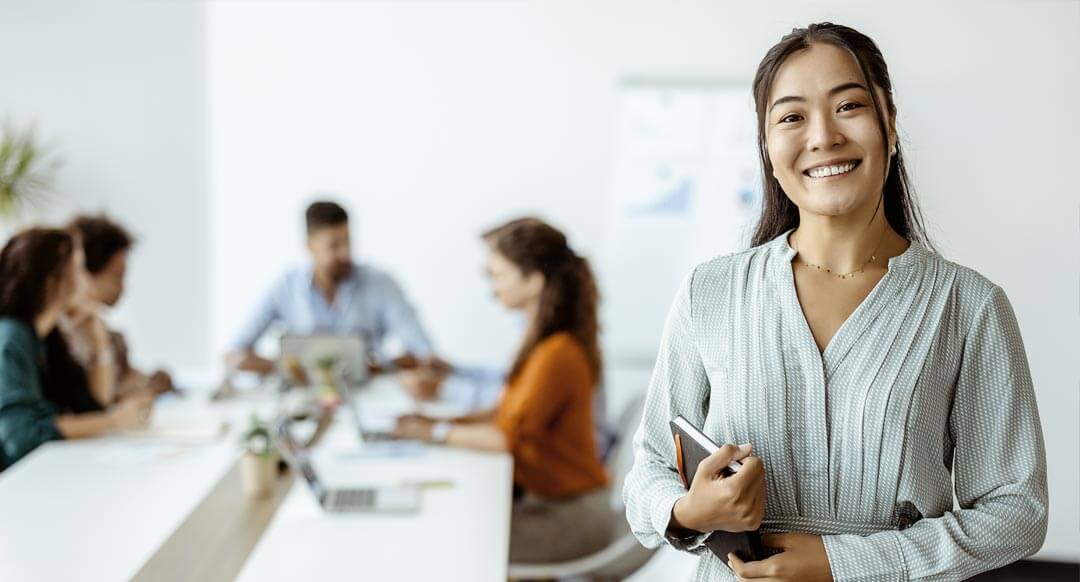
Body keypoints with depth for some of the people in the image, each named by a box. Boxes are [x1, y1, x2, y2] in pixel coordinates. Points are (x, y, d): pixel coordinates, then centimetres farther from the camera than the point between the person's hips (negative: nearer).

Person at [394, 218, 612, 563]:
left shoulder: (556, 354, -23)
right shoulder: (544, 340, 6)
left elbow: (506, 436, -24)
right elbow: (510, 414, 11)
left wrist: (435, 432, -13)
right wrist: (440, 419, 0)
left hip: (570, 518, -9)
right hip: (540, 494, 9)